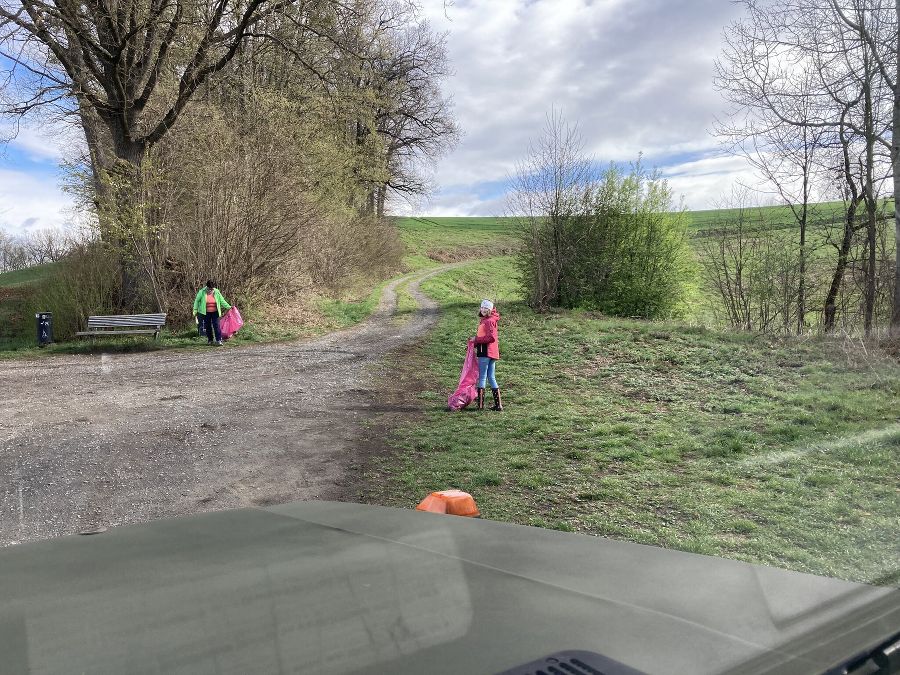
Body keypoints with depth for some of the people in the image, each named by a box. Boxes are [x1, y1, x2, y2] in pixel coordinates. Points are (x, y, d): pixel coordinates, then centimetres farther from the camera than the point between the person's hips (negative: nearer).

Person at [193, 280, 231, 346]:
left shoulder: (216, 292, -1)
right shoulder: (202, 292, -5)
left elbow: (222, 301, 7)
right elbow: (197, 301, 4)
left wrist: (228, 307, 0)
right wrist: (195, 311, 2)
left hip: (215, 312, 0)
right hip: (206, 313, 0)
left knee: (216, 325, -9)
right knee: (208, 326, 7)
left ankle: (219, 340, -8)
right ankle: (210, 340, 19)